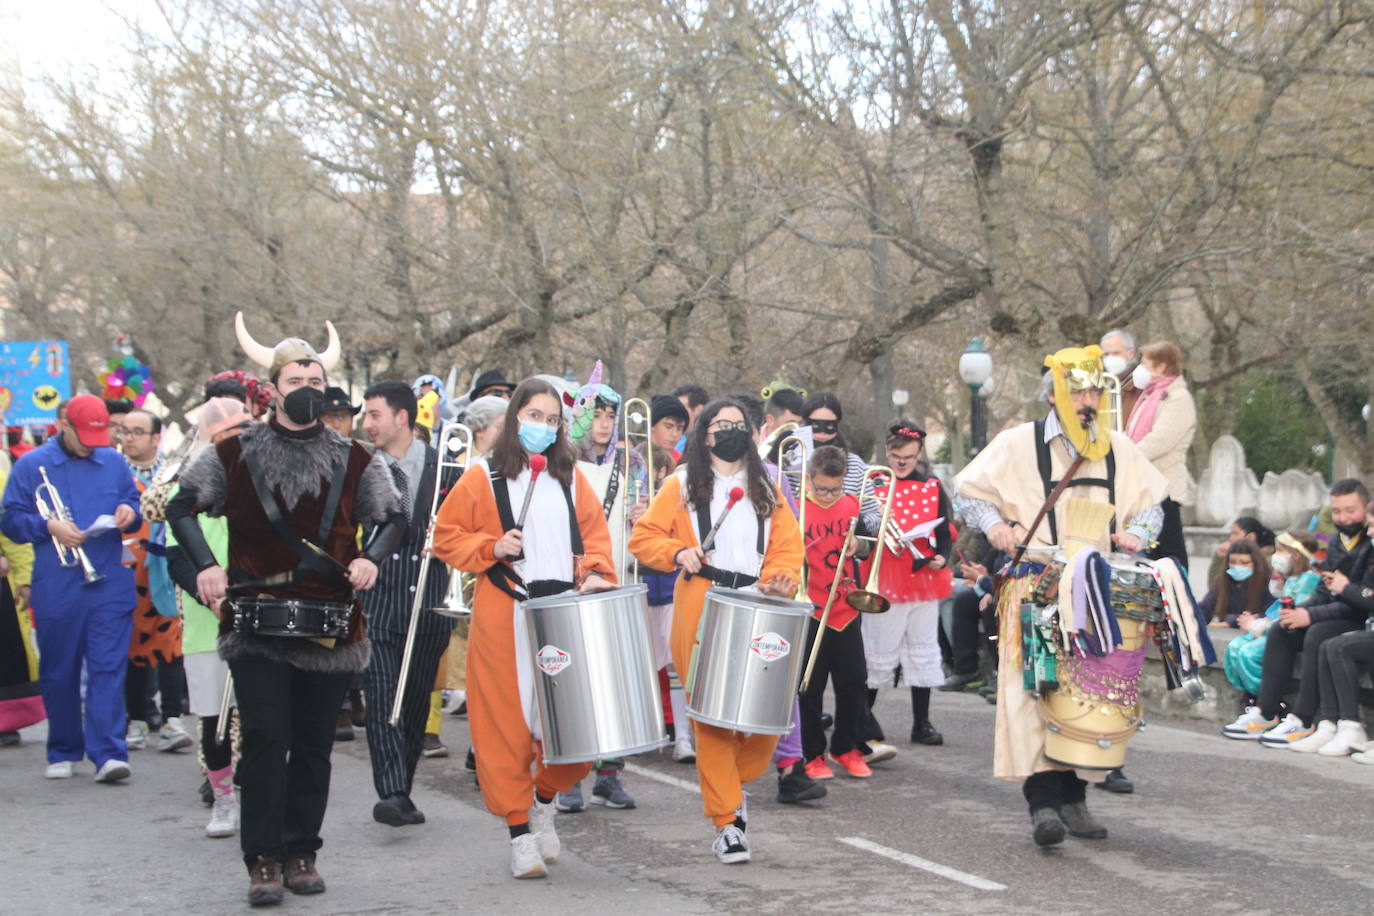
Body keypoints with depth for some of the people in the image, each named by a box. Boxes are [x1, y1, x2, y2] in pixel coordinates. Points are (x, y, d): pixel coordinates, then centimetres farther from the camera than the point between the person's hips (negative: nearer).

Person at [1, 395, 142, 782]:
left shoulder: (114, 462, 11)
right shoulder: (31, 465, 4)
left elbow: (133, 501, 20)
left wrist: (129, 513, -3)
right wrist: (48, 527, -13)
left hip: (110, 586, 1)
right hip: (56, 588, -1)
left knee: (109, 668, -8)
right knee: (58, 673, 7)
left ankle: (109, 753, -11)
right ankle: (63, 753, 20)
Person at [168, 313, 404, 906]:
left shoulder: (353, 460, 5)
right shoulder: (236, 454, 2)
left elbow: (393, 517, 13)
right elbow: (182, 507, 9)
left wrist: (371, 557, -7)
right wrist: (204, 564, -5)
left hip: (329, 627, 2)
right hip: (257, 623, -2)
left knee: (314, 744, 8)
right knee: (265, 739, -7)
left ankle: (301, 853, 20)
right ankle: (263, 860, 1)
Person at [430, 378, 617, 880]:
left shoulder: (570, 476, 14)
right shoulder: (483, 476, 3)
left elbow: (594, 533, 14)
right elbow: (446, 536, 4)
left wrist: (596, 574, -3)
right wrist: (491, 548, -11)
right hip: (504, 617, -3)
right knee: (508, 722, -2)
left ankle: (545, 799, 25)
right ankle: (518, 828, 9)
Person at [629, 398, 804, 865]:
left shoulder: (765, 489, 18)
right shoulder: (683, 485, 10)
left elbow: (788, 545, 12)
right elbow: (643, 537, 9)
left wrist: (779, 579, -7)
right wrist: (678, 552, -9)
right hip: (701, 611, -2)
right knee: (711, 715, -6)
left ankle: (734, 781, 21)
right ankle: (726, 821, 1)